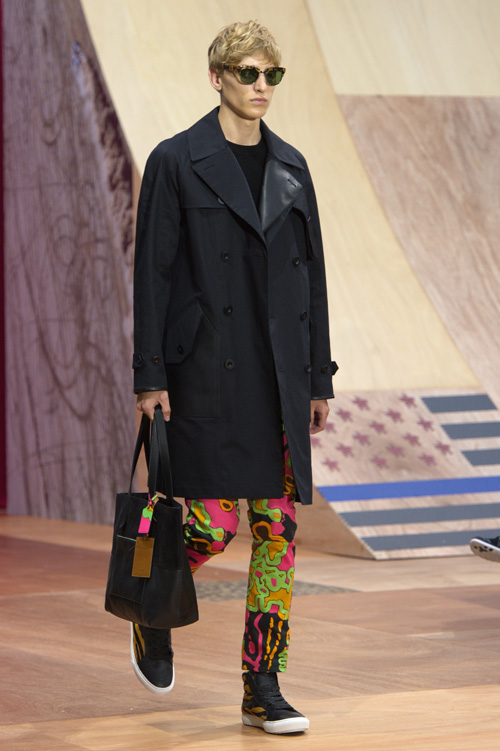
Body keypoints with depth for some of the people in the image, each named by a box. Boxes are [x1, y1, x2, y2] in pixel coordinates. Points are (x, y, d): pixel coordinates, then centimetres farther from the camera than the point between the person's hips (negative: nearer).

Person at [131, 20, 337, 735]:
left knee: (279, 526, 2)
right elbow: (152, 272, -5)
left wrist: (319, 378, 12)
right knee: (212, 525, -8)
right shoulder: (177, 161, -3)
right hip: (207, 372, -5)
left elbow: (312, 273, 14)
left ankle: (263, 689, 8)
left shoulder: (291, 166, 12)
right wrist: (150, 377, -9)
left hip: (279, 373, 5)